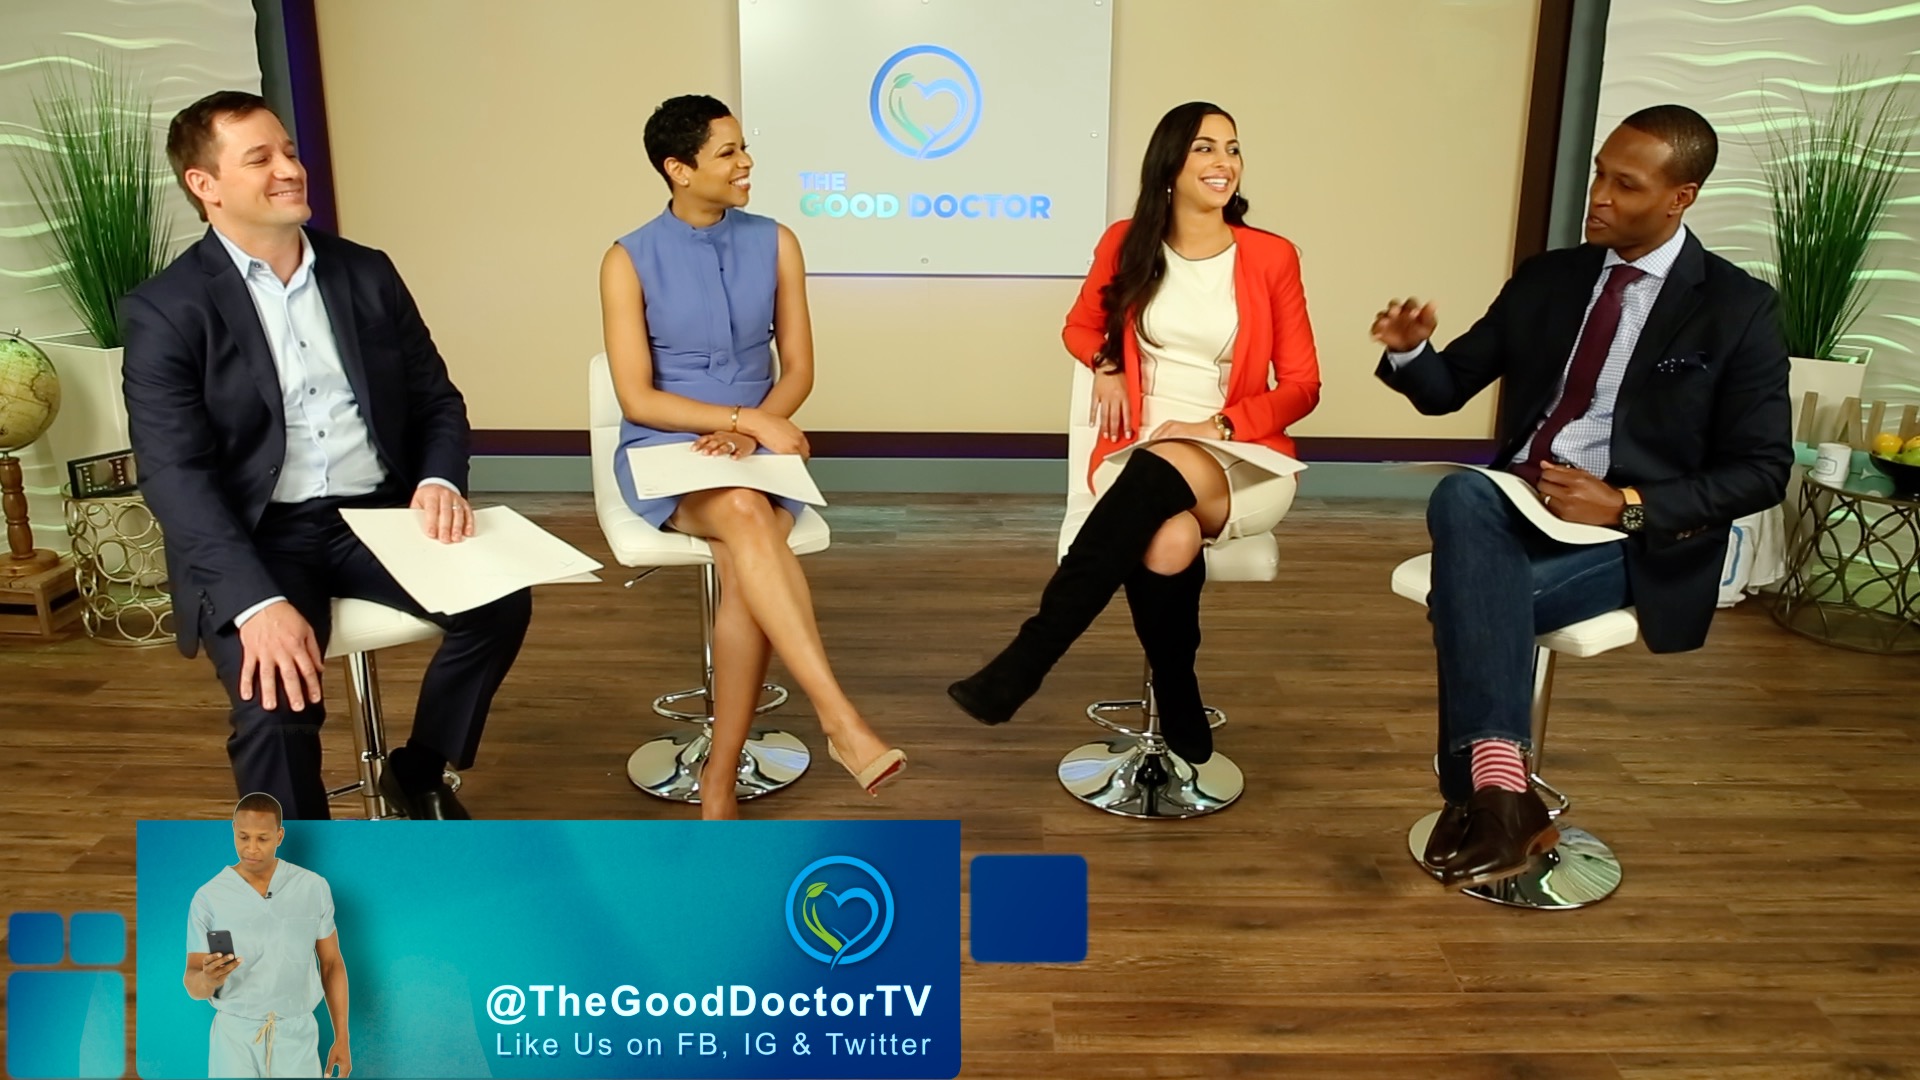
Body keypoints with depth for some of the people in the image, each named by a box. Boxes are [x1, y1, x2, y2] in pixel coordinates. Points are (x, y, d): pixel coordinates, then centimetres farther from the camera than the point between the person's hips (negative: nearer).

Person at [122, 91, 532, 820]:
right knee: (275, 699, -29)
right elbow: (175, 475, -13)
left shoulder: (367, 273, 10)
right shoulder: (166, 309, -4)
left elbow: (436, 399, 12)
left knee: (500, 601, -20)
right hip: (255, 538, -3)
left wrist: (439, 479, -13)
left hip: (378, 516, 4)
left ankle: (419, 775, 6)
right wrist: (257, 602, -28)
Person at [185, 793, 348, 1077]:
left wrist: (342, 1038, 2)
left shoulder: (314, 888, -2)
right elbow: (193, 985, -3)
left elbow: (331, 963, 5)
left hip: (297, 1035, 1)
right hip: (234, 1036, 0)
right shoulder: (207, 897, -5)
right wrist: (209, 979, -27)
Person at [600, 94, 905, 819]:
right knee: (747, 516, -36)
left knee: (746, 570, -30)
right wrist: (745, 418, -19)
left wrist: (751, 431, -13)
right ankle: (841, 722, -40)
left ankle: (719, 781, -20)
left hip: (758, 450, 2)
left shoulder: (775, 244, 5)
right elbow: (636, 398, -8)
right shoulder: (630, 260, -3)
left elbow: (798, 369, 6)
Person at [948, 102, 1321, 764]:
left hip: (1240, 459, 0)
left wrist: (1217, 424, -12)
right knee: (1168, 543, -36)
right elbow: (1081, 327, 25)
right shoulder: (1126, 244, 7)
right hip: (1140, 452, 1)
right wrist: (1107, 366, 1)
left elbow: (1301, 386, 5)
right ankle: (1180, 720, -12)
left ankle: (1022, 665, -34)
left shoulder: (1271, 257, 3)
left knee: (1163, 474, -38)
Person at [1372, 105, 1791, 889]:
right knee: (1461, 493, -34)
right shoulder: (1546, 279, 12)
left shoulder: (1737, 308, -1)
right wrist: (1408, 351, -11)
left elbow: (1762, 471, -3)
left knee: (1468, 592, -33)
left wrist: (1627, 505, -17)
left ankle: (1478, 786, -15)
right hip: (1514, 505, 4)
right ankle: (1500, 785, -40)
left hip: (1637, 538, -4)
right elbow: (1447, 390, 13)